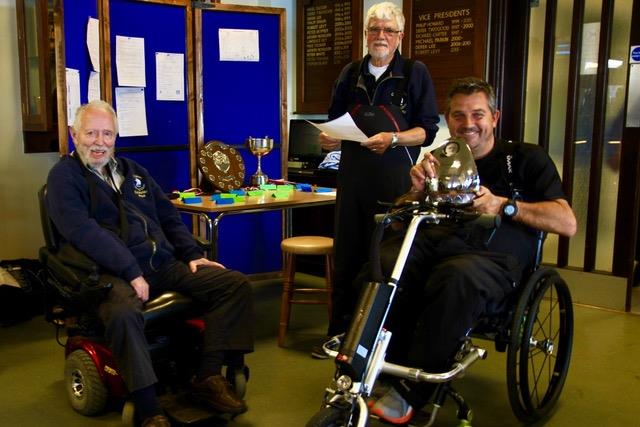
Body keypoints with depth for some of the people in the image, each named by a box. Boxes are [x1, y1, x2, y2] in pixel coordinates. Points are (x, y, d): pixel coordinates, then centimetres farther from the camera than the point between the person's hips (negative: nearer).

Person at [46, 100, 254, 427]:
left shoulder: (133, 171, 22)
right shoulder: (64, 176, 1)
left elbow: (169, 217, 23)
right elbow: (83, 232, -14)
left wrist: (193, 254, 7)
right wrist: (131, 272, -23)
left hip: (164, 264, 7)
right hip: (112, 273, -6)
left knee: (235, 284, -8)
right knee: (123, 314, -41)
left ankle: (209, 377, -9)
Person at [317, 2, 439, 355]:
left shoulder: (415, 73, 3)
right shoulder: (351, 74, 16)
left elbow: (427, 130, -2)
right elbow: (336, 123, 19)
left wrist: (393, 139, -19)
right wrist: (329, 139, -3)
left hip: (396, 179, -4)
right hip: (353, 176, 4)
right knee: (346, 257, 7)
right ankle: (339, 332, 19)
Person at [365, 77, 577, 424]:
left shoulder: (525, 158, 10)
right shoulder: (443, 159, 22)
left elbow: (568, 224, -1)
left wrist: (505, 205, -15)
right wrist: (417, 188, -6)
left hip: (495, 256, -3)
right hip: (439, 241, 4)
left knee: (457, 275, -39)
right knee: (384, 260, -29)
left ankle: (410, 393, -26)